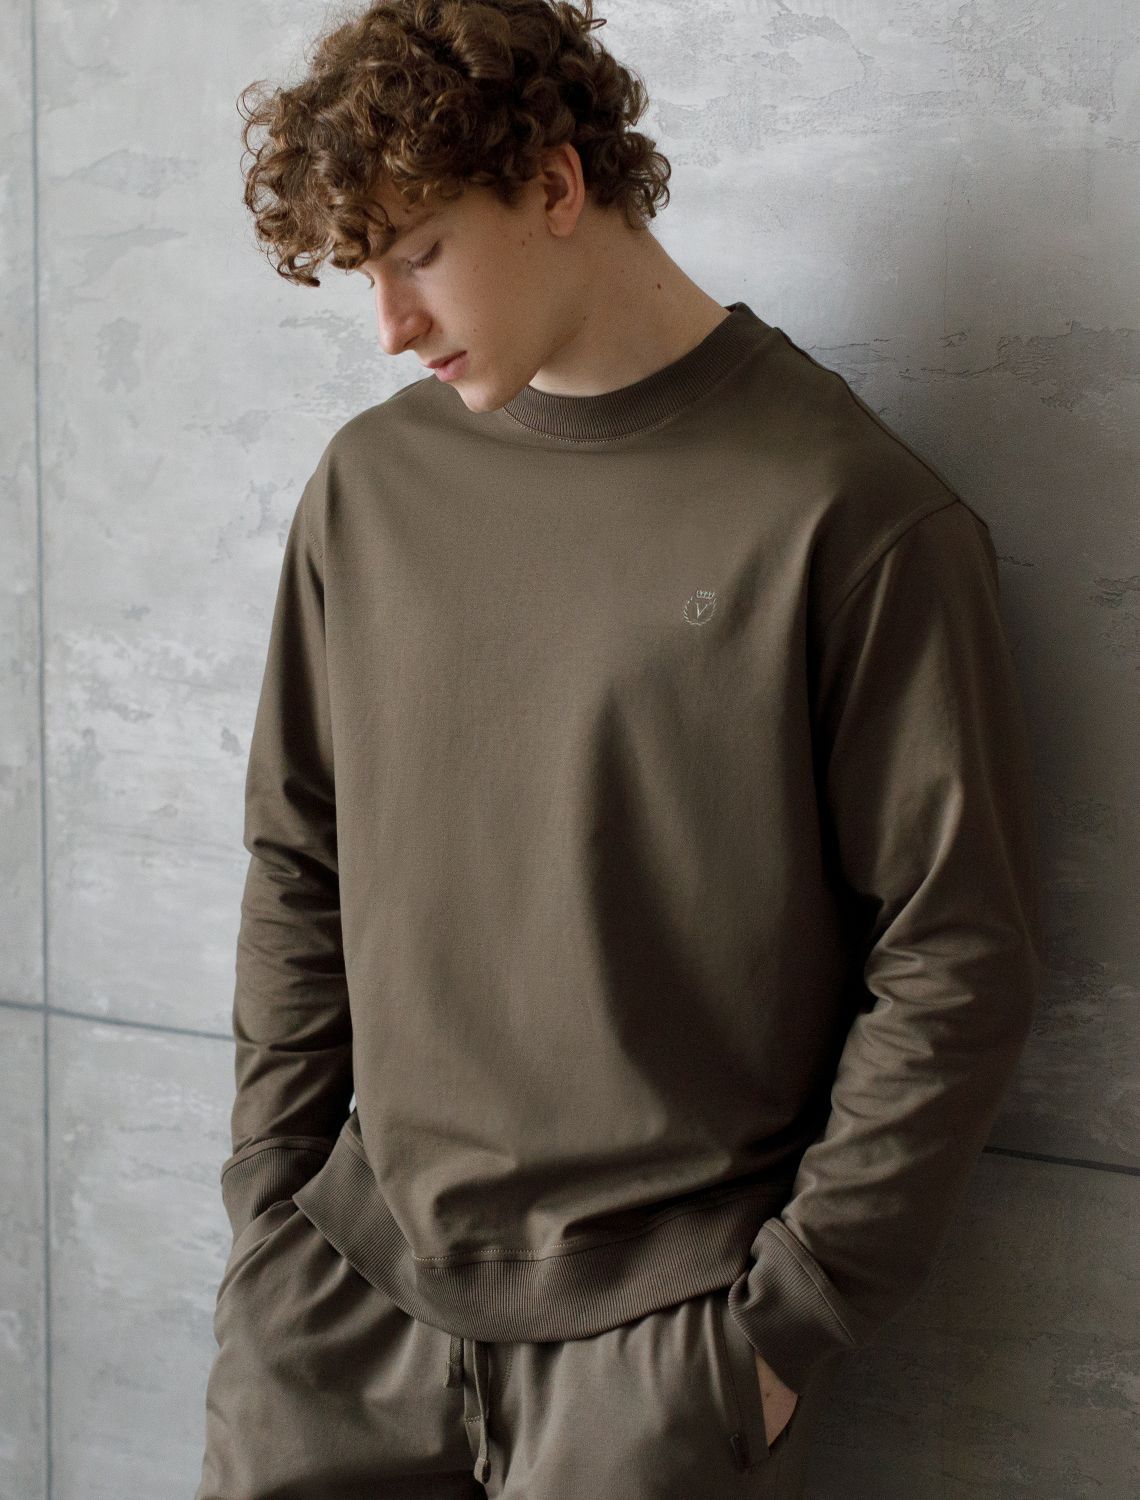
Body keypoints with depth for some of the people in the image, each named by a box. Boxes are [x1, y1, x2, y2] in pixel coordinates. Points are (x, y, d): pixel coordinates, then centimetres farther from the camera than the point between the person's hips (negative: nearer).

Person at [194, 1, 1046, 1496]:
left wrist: (793, 1314, -8)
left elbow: (955, 961, -9)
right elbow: (297, 869, 11)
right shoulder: (370, 481, 5)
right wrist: (271, 1199, 6)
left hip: (664, 1330, -4)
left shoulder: (852, 515, -11)